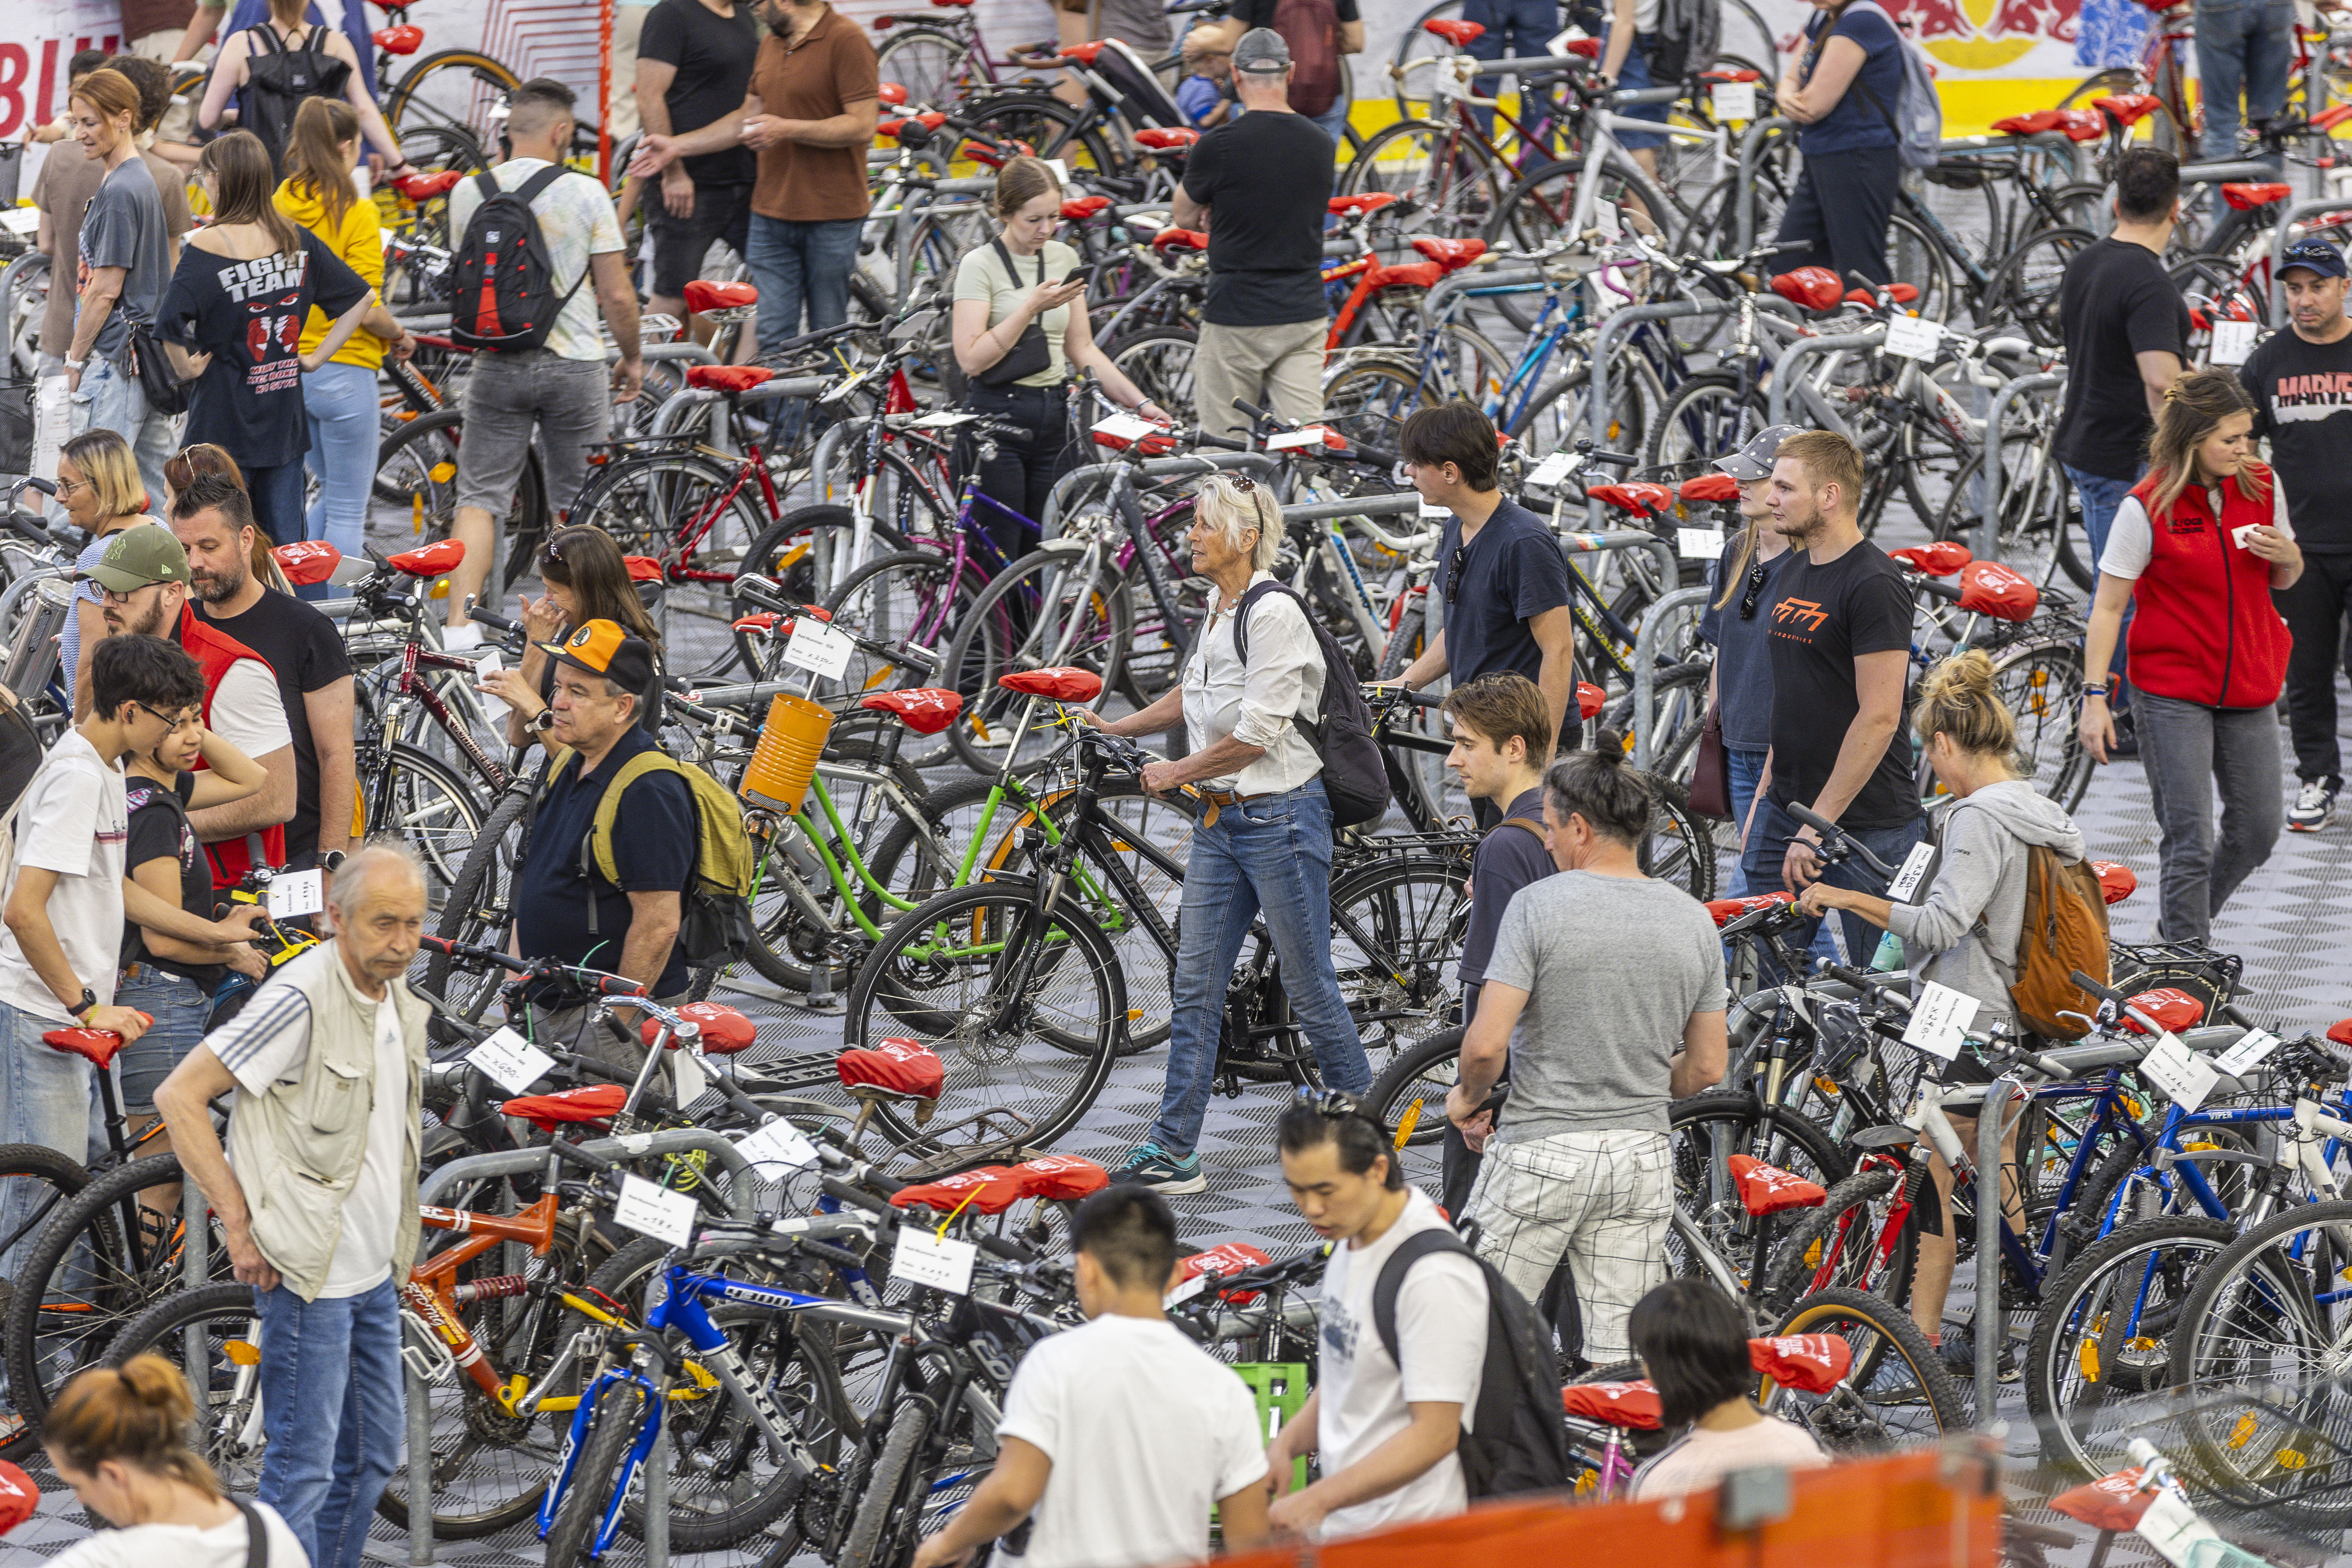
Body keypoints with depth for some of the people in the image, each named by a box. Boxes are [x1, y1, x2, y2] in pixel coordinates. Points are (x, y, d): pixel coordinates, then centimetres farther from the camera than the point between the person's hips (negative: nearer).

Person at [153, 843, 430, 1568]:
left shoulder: (401, 1003, 9)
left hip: (376, 1272, 9)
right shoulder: (303, 998, -18)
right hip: (310, 1272, -9)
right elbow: (180, 1097, -19)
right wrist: (240, 1226, -19)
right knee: (303, 1467, -7)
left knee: (373, 1454, 17)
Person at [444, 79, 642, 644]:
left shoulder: (469, 194, -1)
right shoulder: (586, 194, -9)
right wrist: (633, 356, 9)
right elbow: (616, 294, -7)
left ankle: (460, 621, -10)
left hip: (497, 364, 2)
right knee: (574, 507, 12)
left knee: (479, 496, 4)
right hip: (575, 365, -2)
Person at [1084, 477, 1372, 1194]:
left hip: (1281, 816, -9)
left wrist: (1175, 773, -10)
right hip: (1221, 818, 9)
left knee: (1309, 986, 1)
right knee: (1195, 987, 5)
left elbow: (1254, 736, -20)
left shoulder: (1273, 613, -18)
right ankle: (1172, 1153, 7)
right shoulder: (1217, 609, 10)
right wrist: (1120, 727, 22)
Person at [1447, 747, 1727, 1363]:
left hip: (1541, 1150, -5)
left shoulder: (1539, 904, -12)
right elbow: (1707, 1068, 8)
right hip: (1643, 1159, 5)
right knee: (1621, 1358, 7)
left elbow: (1486, 1043, -18)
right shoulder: (1694, 920, 3)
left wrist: (1468, 1097, 3)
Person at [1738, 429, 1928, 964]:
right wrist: (1763, 799, 16)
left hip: (1862, 828, -8)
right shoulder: (1793, 576, 14)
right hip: (1785, 810, 8)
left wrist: (1817, 825, -19)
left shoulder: (1874, 585, -15)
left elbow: (1878, 718, -19)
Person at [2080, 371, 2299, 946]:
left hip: (2250, 685, 5)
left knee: (2257, 828, 10)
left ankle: (2181, 930, 33)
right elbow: (2109, 606, -9)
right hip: (2173, 692, -5)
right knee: (2188, 839, -6)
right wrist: (2094, 697, -14)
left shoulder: (2262, 486, 1)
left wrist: (2289, 558, -9)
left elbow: (2284, 580, 15)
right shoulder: (2147, 507, -13)